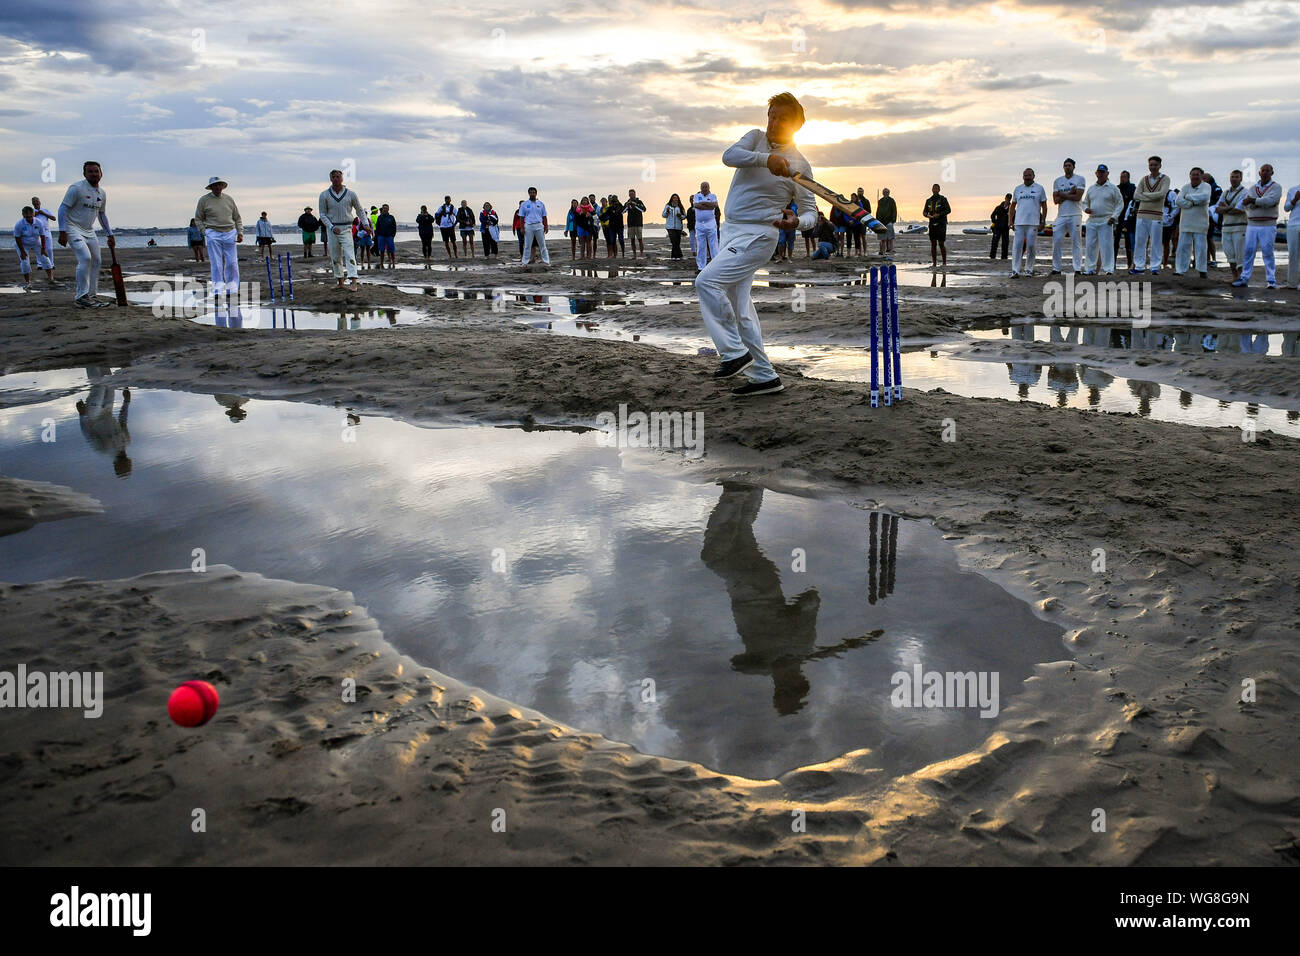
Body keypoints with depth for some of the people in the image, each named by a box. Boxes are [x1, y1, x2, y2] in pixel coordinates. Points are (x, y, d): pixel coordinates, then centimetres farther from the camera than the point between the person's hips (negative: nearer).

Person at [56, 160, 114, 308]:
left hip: (89, 231, 8)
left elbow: (102, 215, 22)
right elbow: (63, 208, -14)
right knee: (85, 258, -21)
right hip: (74, 228, -8)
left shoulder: (102, 194, 9)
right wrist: (62, 232, -21)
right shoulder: (76, 188, -13)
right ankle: (81, 296, -16)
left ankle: (92, 295, 16)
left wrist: (109, 235, 22)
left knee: (96, 261, 6)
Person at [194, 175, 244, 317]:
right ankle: (218, 290, -3)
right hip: (213, 235, -3)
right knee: (216, 264, -6)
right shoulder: (204, 200, 2)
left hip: (229, 234, 3)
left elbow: (237, 218, 17)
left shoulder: (229, 199, 11)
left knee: (232, 263, 0)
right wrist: (206, 233, -4)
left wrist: (240, 233, 5)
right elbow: (198, 219, 7)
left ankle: (232, 290, 10)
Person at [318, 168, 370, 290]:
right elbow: (322, 214, 3)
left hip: (346, 228, -2)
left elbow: (360, 210, 11)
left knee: (349, 255, -15)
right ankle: (340, 282, 16)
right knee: (335, 256, 7)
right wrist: (332, 227, -10)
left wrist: (365, 224, -1)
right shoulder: (324, 195, 2)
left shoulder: (350, 194, 1)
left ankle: (353, 282, -24)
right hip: (331, 228, 2)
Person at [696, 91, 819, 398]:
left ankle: (735, 352, -14)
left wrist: (796, 222, -24)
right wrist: (766, 159, -30)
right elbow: (729, 156, -14)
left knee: (707, 281, -22)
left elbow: (811, 212, -1)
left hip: (758, 236, -7)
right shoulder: (756, 138, 7)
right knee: (739, 307, 8)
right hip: (733, 232, 7)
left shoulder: (799, 165, -4)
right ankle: (764, 377, 14)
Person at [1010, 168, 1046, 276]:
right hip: (1019, 222, 2)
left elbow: (1044, 206, 7)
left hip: (1033, 223, -2)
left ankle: (1029, 269, 8)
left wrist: (1043, 221, -1)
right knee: (1017, 245, -5)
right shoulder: (1017, 189, 14)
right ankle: (1015, 270, -6)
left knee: (1031, 246, -2)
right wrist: (1011, 220, 9)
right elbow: (1013, 206, 18)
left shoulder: (1039, 189, 7)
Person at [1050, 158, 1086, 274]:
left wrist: (1063, 195, -4)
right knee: (1056, 242, -2)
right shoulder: (1058, 181, 13)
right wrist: (1070, 194, -7)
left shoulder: (1079, 179, 3)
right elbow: (1056, 200, 3)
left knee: (1076, 242, -4)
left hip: (1075, 215, -3)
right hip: (1061, 215, 4)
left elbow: (1078, 197, -10)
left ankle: (1078, 269, -3)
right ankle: (1056, 268, 5)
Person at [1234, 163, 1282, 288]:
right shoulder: (1252, 188, 13)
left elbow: (1270, 201, -18)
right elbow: (1246, 205, -3)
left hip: (1268, 226, -4)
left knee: (1268, 253, -5)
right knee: (1248, 252, 0)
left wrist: (1253, 200, -12)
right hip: (1251, 225, 4)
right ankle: (1244, 279, 2)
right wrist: (1262, 202, -15)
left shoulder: (1276, 187, 0)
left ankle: (1271, 280, -2)